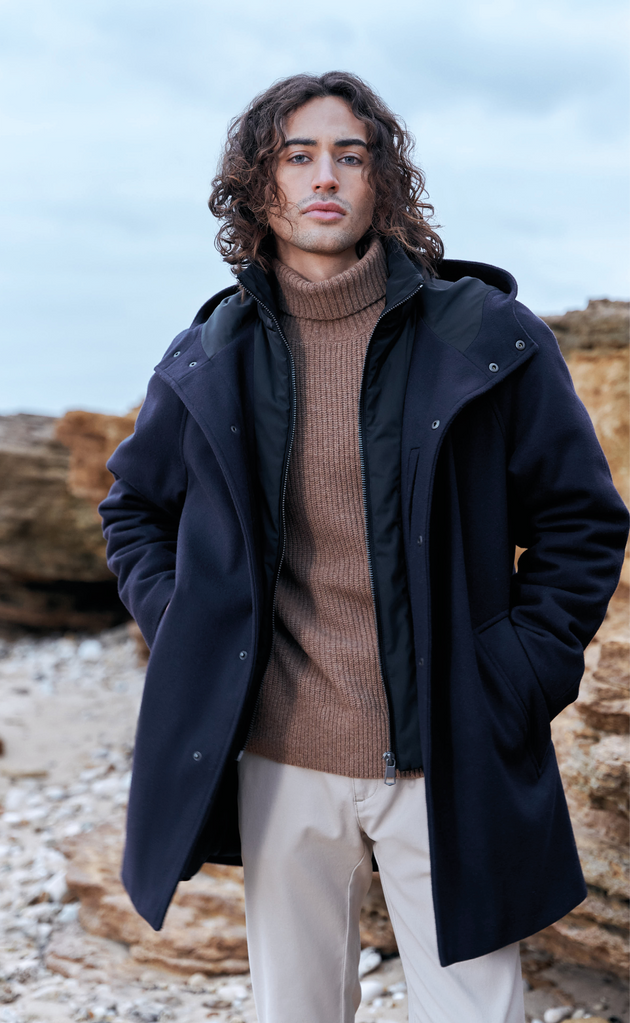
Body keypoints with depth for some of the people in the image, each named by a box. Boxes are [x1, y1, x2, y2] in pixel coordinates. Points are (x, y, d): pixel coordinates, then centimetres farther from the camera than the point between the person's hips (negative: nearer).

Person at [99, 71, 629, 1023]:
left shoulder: (487, 339, -4)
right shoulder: (209, 363, 4)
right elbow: (135, 508, 20)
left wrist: (519, 678, -6)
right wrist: (188, 638, 5)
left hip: (446, 764, -2)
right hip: (281, 762, 2)